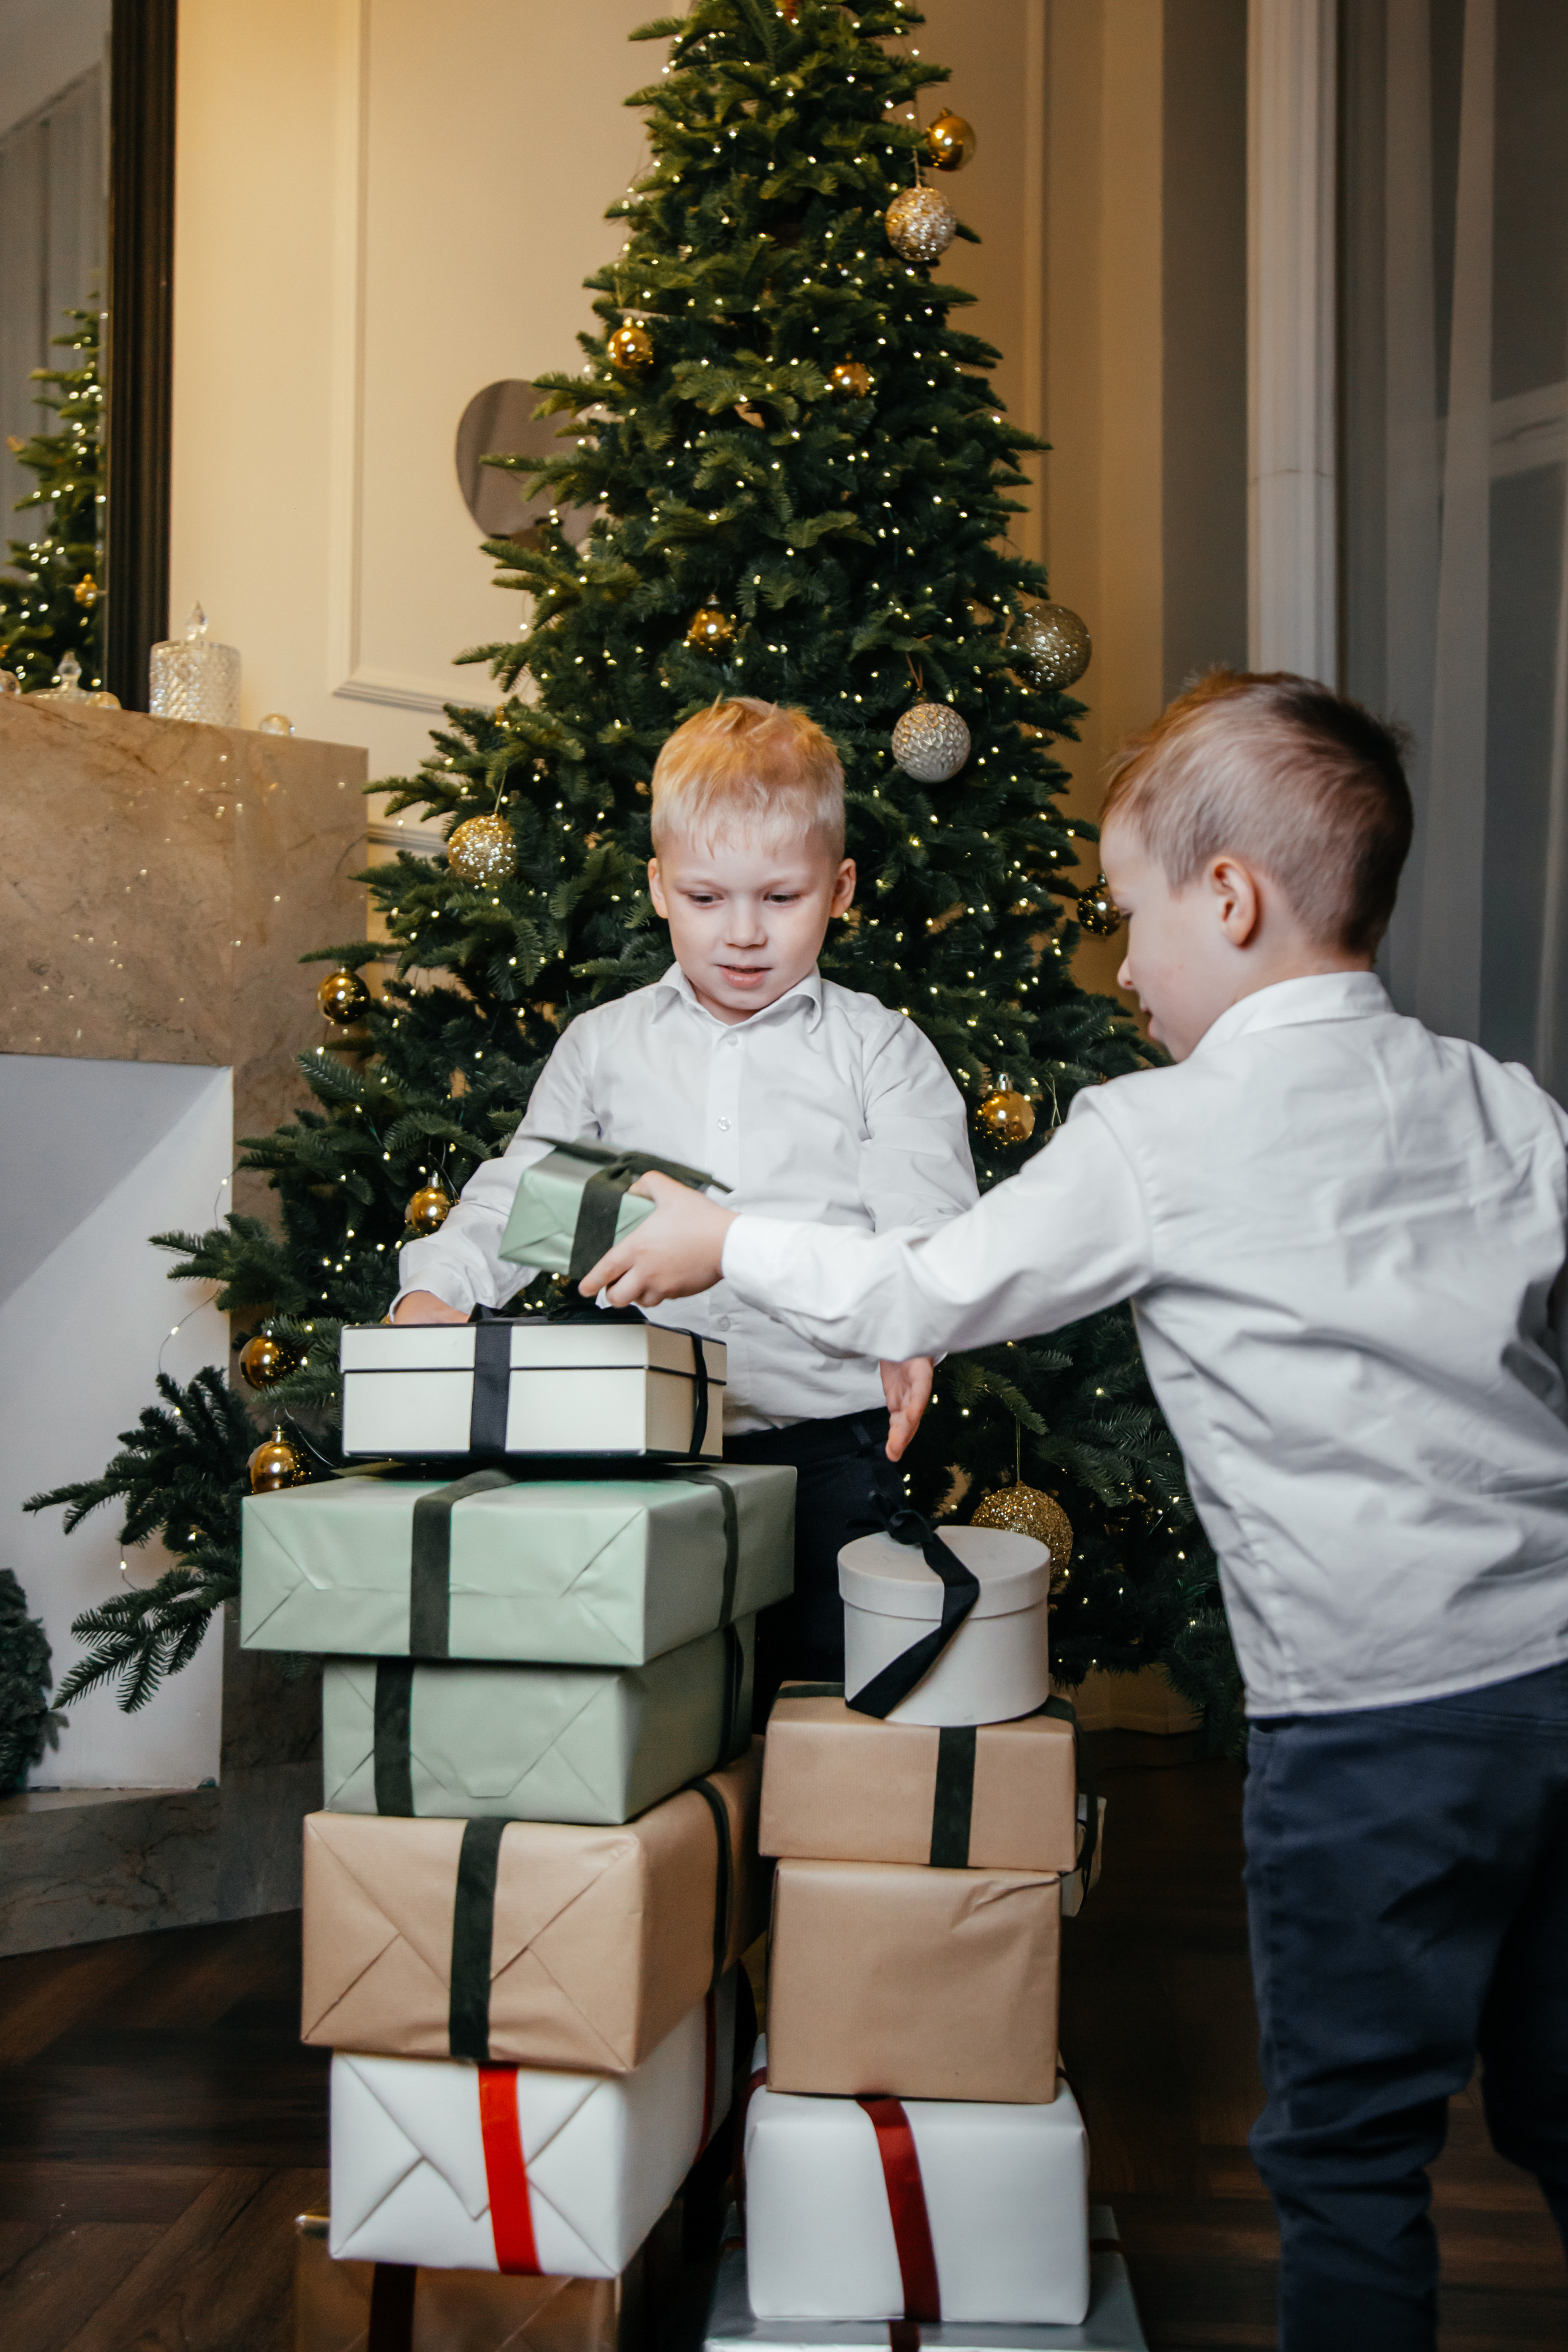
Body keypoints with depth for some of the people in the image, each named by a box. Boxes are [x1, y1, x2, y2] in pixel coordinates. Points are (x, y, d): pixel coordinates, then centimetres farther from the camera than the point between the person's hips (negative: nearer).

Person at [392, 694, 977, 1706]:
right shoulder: (604, 1045, 13)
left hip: (823, 1439, -2)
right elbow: (521, 1190, 15)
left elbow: (927, 1220, -4)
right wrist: (437, 1287, -2)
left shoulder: (880, 1051, 5)